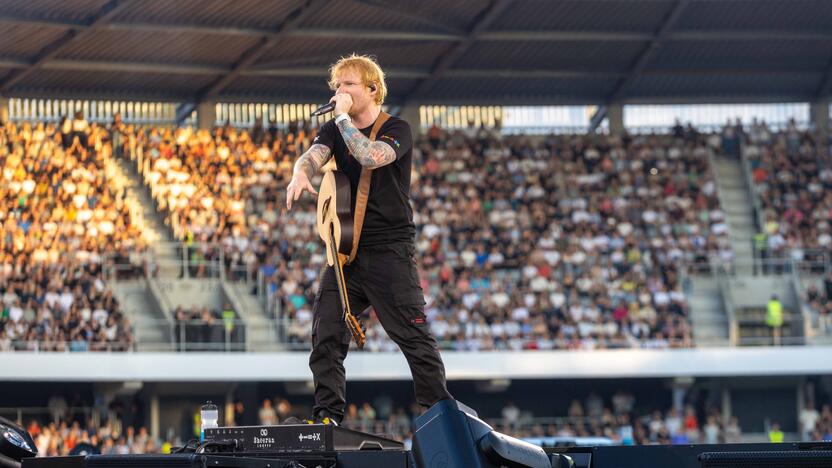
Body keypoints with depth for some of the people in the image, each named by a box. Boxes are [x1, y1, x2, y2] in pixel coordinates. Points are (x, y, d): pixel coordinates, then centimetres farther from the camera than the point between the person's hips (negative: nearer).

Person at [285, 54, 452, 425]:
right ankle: (328, 415, 2)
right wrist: (300, 174, -32)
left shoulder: (396, 130, -4)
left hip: (390, 248, -5)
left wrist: (343, 117, -17)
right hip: (346, 248, 5)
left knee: (413, 335, -7)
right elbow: (313, 154, -9)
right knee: (326, 332, -2)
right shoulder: (334, 130, 12)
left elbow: (371, 157, -25)